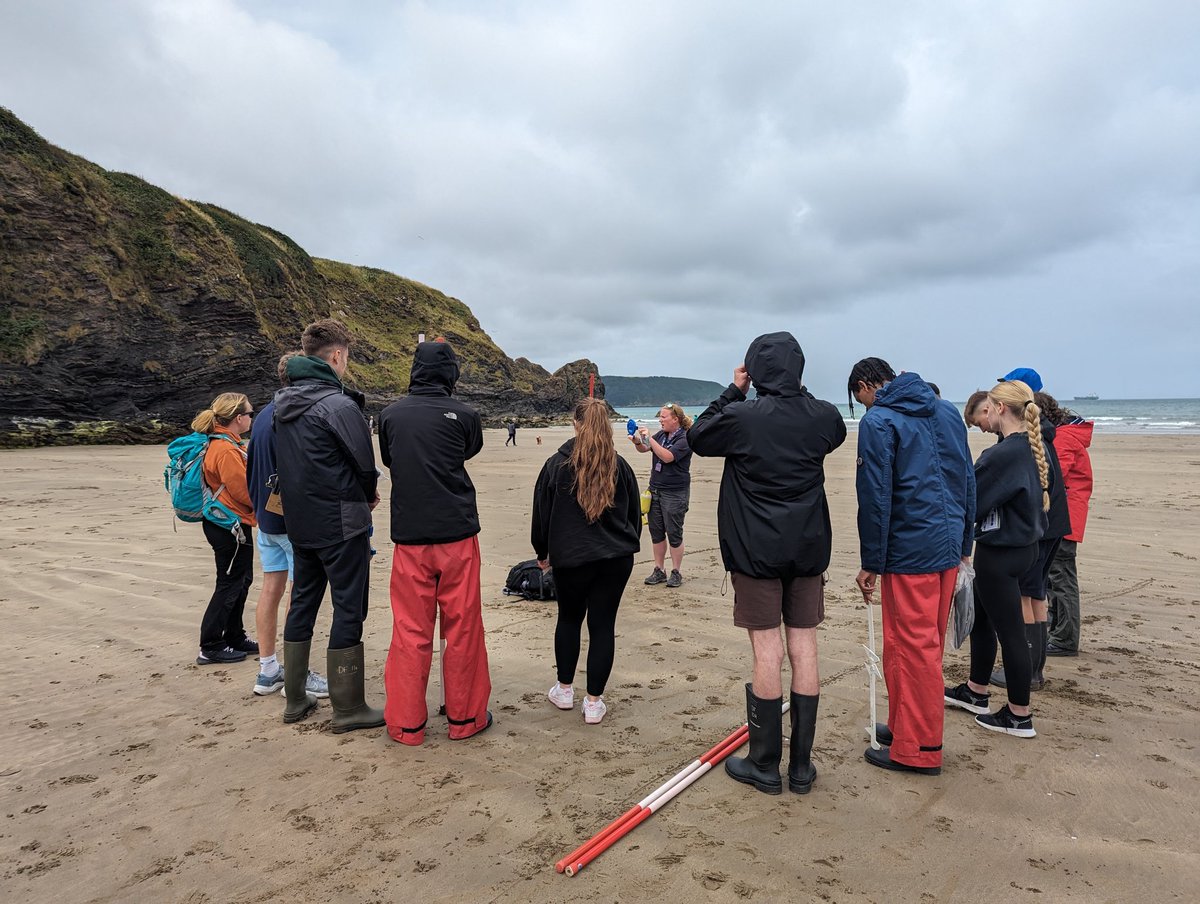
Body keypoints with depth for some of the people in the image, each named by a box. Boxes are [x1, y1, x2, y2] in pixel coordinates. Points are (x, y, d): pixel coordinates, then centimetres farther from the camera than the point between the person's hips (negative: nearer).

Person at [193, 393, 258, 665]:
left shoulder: (225, 444, 11)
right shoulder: (226, 450, -21)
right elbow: (244, 490, -20)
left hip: (229, 525, 10)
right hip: (231, 526, -10)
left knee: (241, 582, 17)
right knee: (229, 585, 0)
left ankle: (234, 638, 27)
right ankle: (210, 647, 9)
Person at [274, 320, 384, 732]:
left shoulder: (282, 404, 7)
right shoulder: (339, 404, -17)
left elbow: (286, 464, 13)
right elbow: (366, 463, -13)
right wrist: (368, 494, 8)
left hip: (299, 523, 8)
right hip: (341, 523, -8)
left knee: (302, 604, 17)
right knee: (348, 609, 1)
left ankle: (295, 698, 27)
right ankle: (348, 707, 8)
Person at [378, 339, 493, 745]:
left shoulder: (390, 414, 0)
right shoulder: (463, 415, -6)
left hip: (409, 535, 2)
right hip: (457, 532, -2)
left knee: (410, 631, 9)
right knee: (463, 627, 9)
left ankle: (407, 723, 16)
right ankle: (464, 717, 19)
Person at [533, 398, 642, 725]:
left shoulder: (556, 465, -5)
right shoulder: (620, 466, 2)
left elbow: (541, 513, 2)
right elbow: (635, 513, 11)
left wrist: (542, 552, 16)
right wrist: (627, 546, 26)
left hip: (570, 557, -1)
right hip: (616, 557, 2)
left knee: (569, 619, 18)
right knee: (603, 625, 6)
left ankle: (565, 689, 29)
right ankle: (594, 702, 12)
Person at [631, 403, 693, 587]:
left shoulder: (684, 439, -13)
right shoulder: (661, 434, 8)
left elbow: (667, 456, -26)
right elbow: (644, 449, 15)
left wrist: (648, 438, -25)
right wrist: (637, 441, -7)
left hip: (674, 493, -7)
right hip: (655, 489, 7)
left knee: (674, 533, 0)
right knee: (656, 531, 10)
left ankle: (676, 573, 11)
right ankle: (659, 571, 19)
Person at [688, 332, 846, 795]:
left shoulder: (742, 416, -14)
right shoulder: (823, 416, -2)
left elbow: (697, 437, 5)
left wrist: (733, 391, 7)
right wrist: (799, 393, 14)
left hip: (756, 550, -3)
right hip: (808, 549, 4)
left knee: (767, 652, 2)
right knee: (804, 651, 9)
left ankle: (765, 766, 15)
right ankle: (801, 766, 19)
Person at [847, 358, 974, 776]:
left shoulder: (878, 421, -10)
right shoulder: (947, 411, 12)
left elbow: (875, 497, -14)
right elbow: (969, 481, 14)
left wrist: (871, 563, -8)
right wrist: (963, 544, 20)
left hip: (909, 551, -8)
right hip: (949, 546, 8)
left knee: (913, 647, 1)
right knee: (928, 643, 17)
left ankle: (918, 749, 11)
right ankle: (905, 726, 31)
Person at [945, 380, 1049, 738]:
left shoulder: (1003, 454, -24)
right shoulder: (1034, 448, 6)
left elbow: (972, 502, -18)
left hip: (1000, 553, -10)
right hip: (1024, 544, 10)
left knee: (1009, 630, 3)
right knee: (981, 618, 21)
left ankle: (1019, 716, 18)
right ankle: (975, 692, 37)